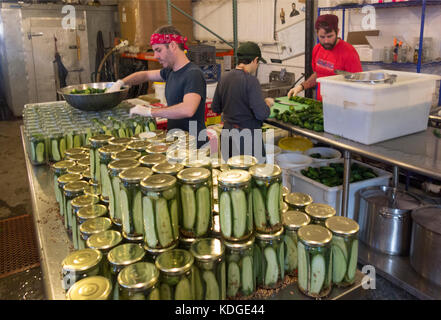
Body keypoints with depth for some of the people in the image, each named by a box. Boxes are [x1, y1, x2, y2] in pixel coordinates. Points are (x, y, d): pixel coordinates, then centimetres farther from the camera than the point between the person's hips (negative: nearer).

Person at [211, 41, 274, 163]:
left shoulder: (224, 78, 4)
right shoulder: (250, 80, -15)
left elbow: (215, 108, 11)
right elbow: (262, 114, -19)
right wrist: (267, 103, 1)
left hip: (227, 135, 7)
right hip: (248, 138, -7)